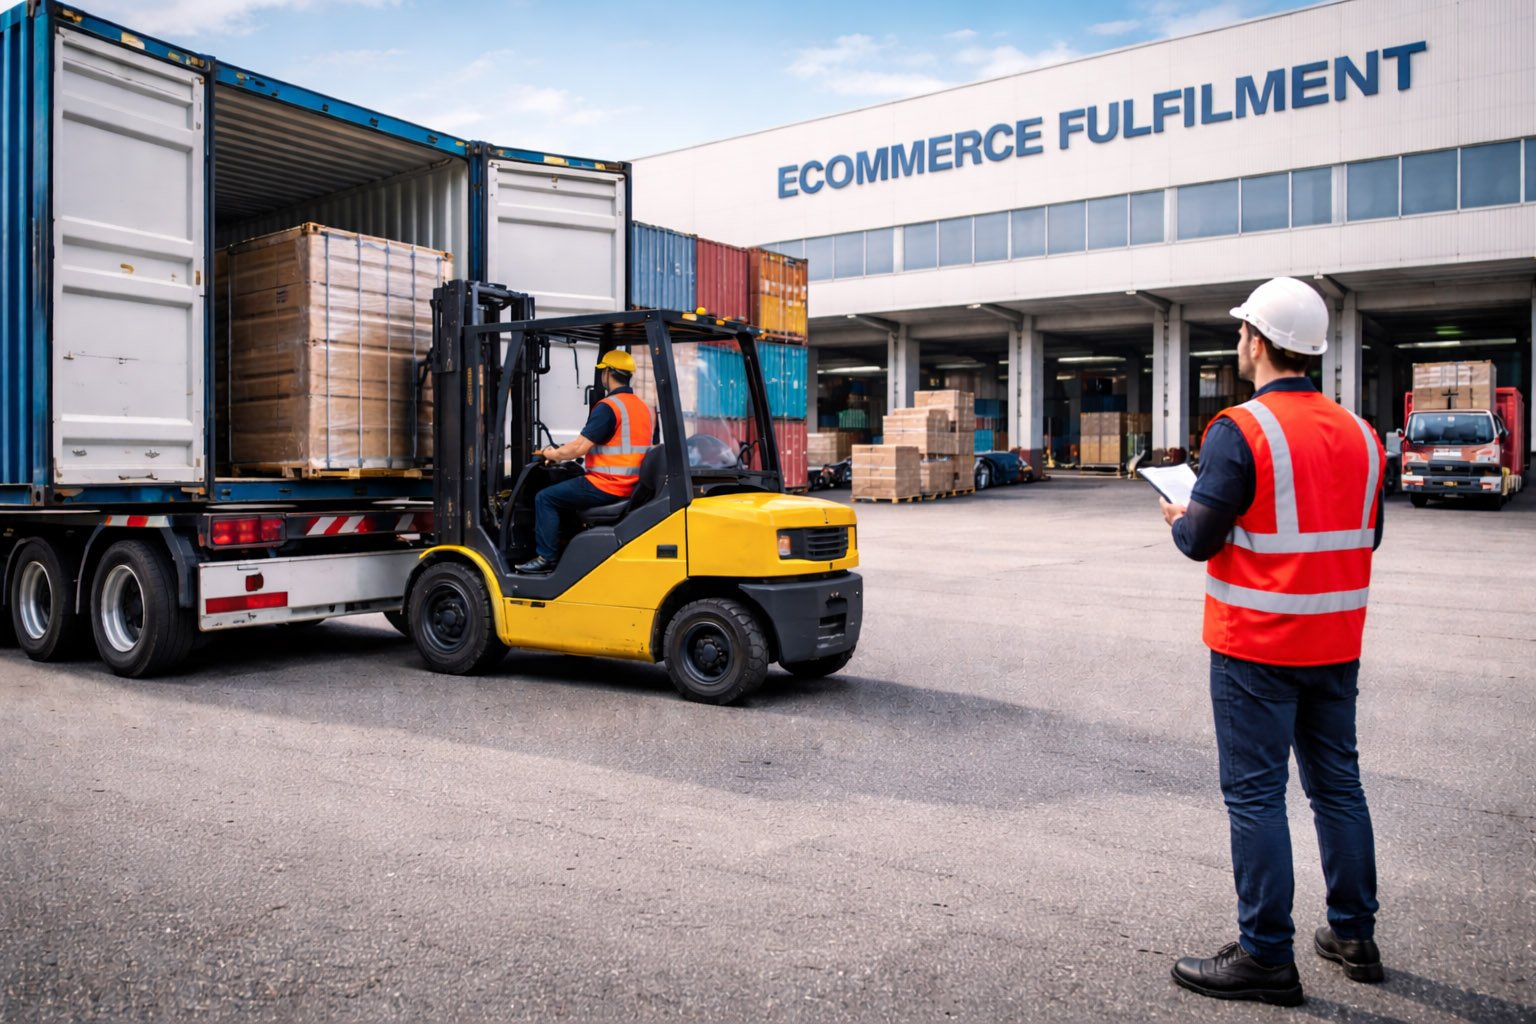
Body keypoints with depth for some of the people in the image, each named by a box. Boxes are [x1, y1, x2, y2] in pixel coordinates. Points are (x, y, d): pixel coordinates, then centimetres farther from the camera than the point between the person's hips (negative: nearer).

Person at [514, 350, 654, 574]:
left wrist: (553, 455, 2)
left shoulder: (608, 407, -15)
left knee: (545, 498, 2)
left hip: (608, 486, -9)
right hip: (631, 486, 9)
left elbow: (579, 447, -17)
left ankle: (547, 558, 4)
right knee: (568, 492, 29)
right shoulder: (643, 407, 13)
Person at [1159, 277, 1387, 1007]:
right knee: (1337, 784, 17)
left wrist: (1177, 518, 4)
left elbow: (1201, 540, -17)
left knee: (1255, 794, 1)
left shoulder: (1241, 430, -16)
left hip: (1257, 646, -7)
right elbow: (1367, 536, 15)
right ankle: (1354, 935, 30)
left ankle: (1266, 958, 8)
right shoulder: (1359, 434, 7)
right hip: (1337, 644, 7)